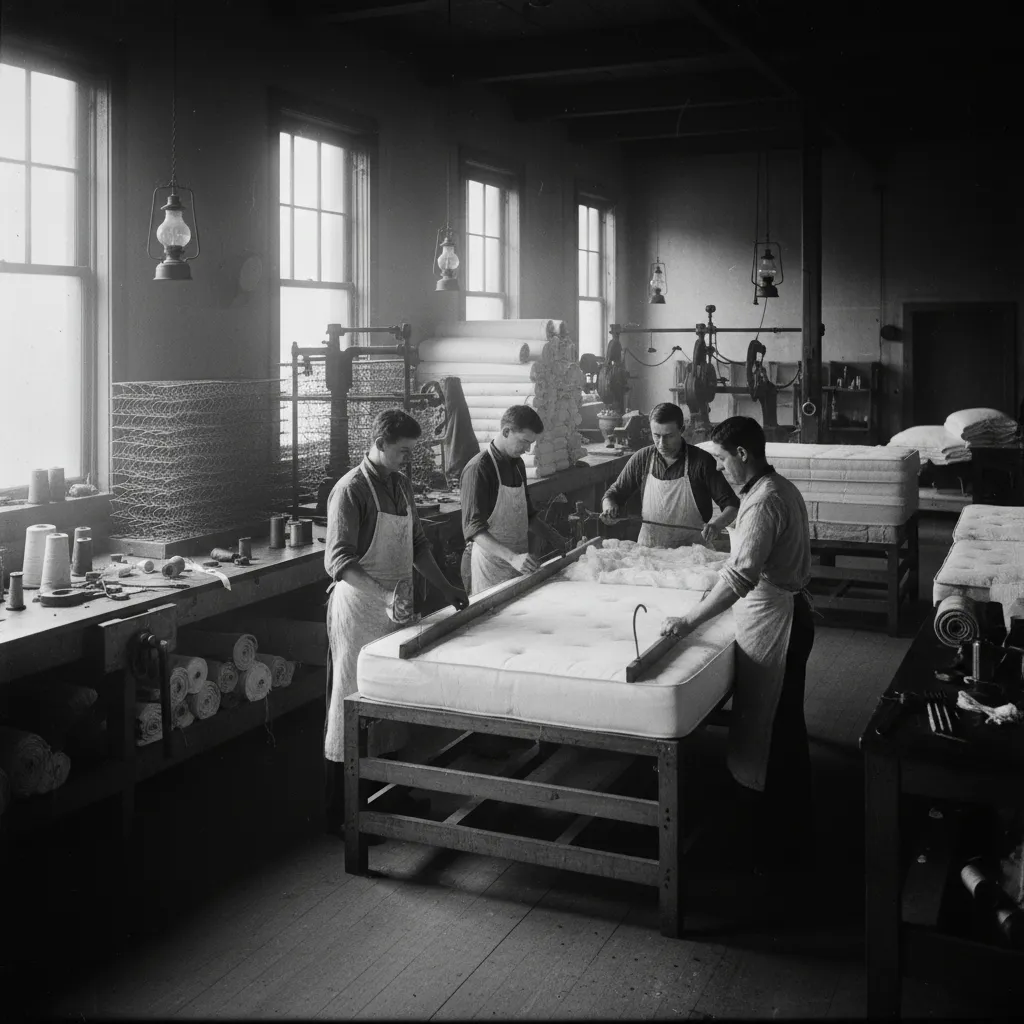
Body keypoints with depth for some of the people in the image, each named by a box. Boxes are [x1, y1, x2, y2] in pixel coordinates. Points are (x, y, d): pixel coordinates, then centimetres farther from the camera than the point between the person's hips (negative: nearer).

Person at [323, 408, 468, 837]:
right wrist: (383, 594, -35)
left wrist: (446, 588, 12)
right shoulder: (350, 490, -14)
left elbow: (417, 544, 20)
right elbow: (337, 560, -22)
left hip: (395, 607, 8)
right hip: (359, 607, -8)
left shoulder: (399, 485, 11)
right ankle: (341, 813, 8)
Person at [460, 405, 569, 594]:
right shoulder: (479, 469, -15)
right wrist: (512, 557, -33)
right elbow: (473, 529, -22)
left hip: (519, 561, 7)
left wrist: (557, 541, 11)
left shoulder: (517, 463, 10)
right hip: (492, 566, -7)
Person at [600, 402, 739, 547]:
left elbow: (731, 505, 0)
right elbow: (613, 494, 15)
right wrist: (609, 506, -8)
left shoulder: (702, 461, -4)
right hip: (648, 549, 2)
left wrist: (716, 524, -20)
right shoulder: (641, 459, 4)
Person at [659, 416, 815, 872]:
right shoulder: (780, 488, 10)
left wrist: (690, 621, -34)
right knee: (785, 726, 20)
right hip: (787, 611, 10)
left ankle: (774, 843, 13)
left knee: (767, 731, 0)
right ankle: (793, 835, 35)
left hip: (772, 620, -10)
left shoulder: (763, 502, -23)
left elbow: (741, 575, -33)